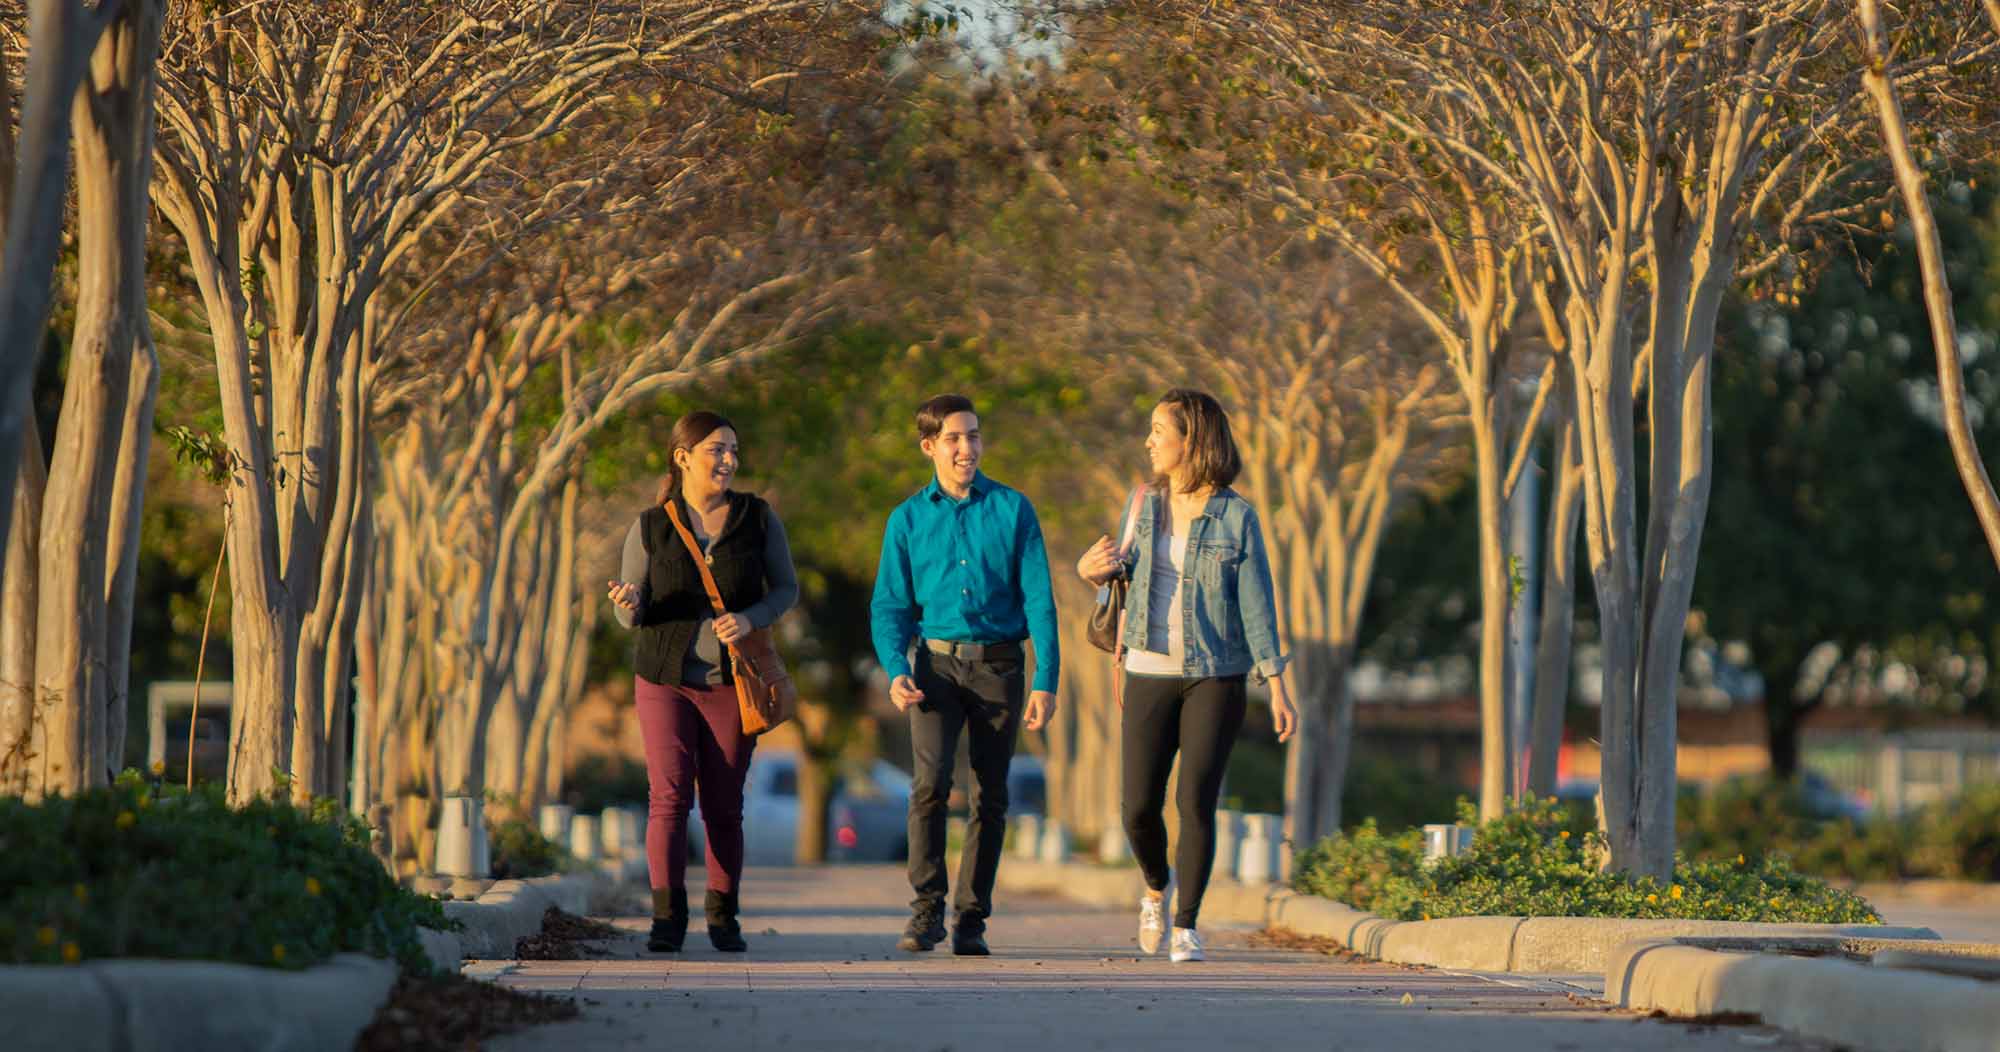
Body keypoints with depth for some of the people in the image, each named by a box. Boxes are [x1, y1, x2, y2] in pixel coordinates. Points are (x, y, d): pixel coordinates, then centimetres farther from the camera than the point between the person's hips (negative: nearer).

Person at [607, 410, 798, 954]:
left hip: (731, 681, 1)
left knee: (724, 804, 2)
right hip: (665, 679, -1)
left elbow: (787, 588, 6)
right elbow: (630, 616, 4)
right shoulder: (650, 528, -1)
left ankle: (723, 916, 14)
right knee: (668, 796, -9)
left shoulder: (757, 518, 1)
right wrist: (629, 604, -21)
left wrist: (749, 618, -14)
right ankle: (667, 918, -8)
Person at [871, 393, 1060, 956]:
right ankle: (927, 911, -13)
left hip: (999, 663, 0)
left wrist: (1046, 682, -7)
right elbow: (890, 606, 6)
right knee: (930, 781, -18)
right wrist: (896, 671, -11)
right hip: (937, 662, 0)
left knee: (990, 797, 3)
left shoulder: (1013, 510, 3)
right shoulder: (908, 519, 5)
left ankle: (971, 920, 11)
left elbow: (1039, 600, 1)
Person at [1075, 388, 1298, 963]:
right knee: (1139, 808, -3)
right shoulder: (1142, 505, 5)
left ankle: (1187, 927, -1)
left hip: (1216, 676, -3)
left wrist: (1278, 689, -10)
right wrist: (1091, 570, -7)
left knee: (1196, 802, -13)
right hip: (1150, 674, 3)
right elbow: (1120, 581, 17)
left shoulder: (1237, 517, -5)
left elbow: (1257, 604, -6)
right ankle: (1156, 889, 28)